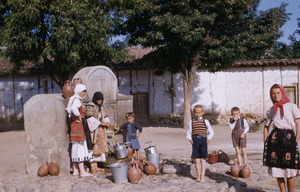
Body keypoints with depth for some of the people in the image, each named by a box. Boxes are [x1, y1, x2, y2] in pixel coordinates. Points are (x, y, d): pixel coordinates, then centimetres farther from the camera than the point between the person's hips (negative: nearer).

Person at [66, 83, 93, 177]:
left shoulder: (78, 99, 17)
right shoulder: (77, 100, -14)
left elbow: (68, 109, 29)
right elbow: (73, 109, -36)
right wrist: (79, 116, -21)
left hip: (75, 125, 10)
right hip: (77, 125, -10)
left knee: (76, 148, 12)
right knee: (80, 146, -9)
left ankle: (75, 170, 19)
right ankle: (82, 171, -8)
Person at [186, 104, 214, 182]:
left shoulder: (205, 121, 3)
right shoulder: (192, 122, 5)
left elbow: (211, 132, 10)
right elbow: (188, 133, 12)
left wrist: (208, 140, 0)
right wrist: (191, 140, 0)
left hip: (203, 139, -1)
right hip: (195, 140, 1)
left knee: (202, 160, -2)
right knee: (196, 160, 3)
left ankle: (202, 176, 2)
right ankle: (198, 176, 16)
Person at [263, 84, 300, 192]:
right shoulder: (272, 110, 13)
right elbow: (266, 126, 21)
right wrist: (265, 142, 10)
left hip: (288, 137, -3)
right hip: (274, 138, 3)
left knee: (289, 172, -1)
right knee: (277, 170, 4)